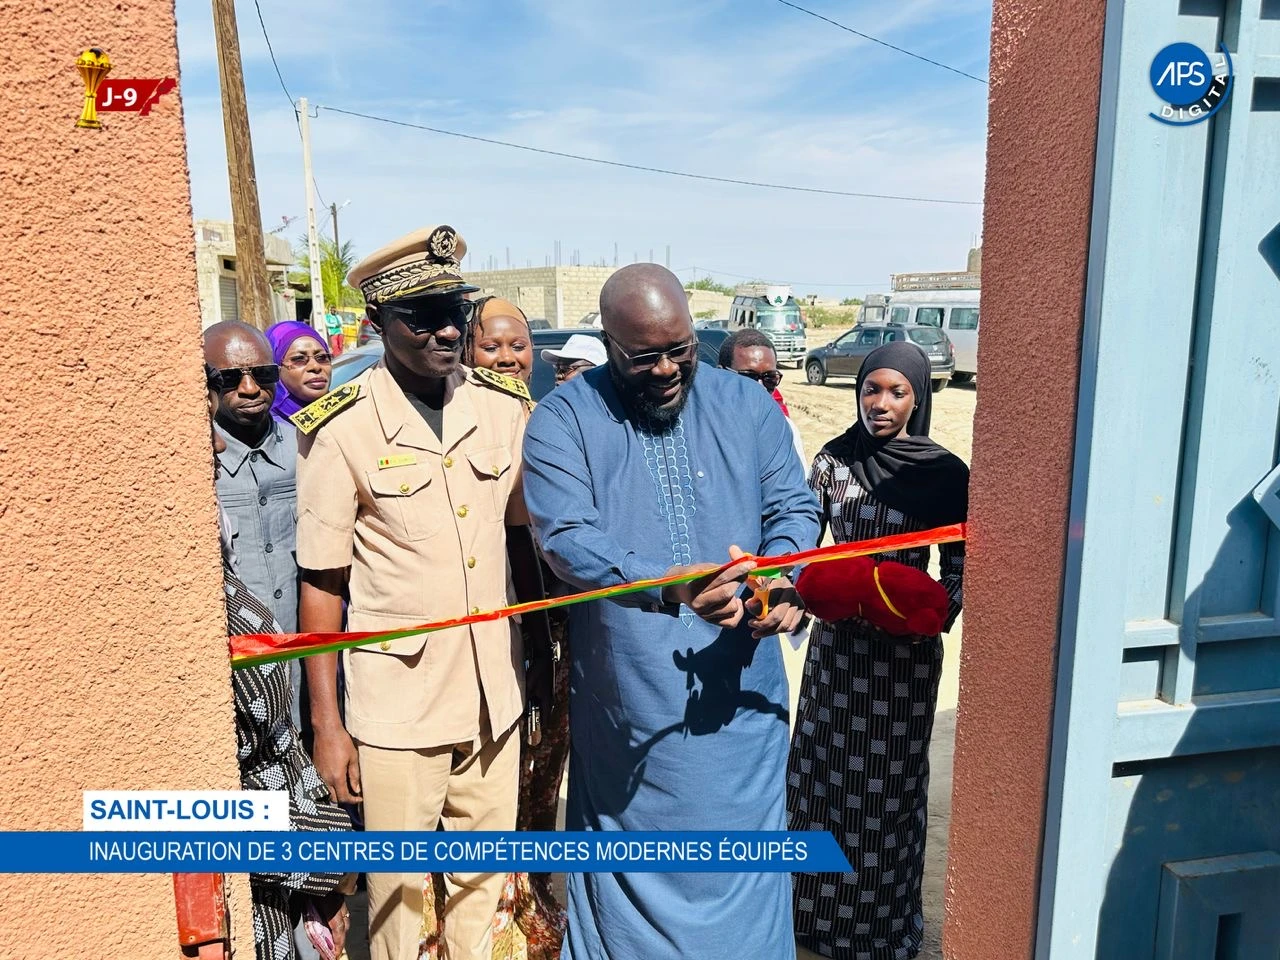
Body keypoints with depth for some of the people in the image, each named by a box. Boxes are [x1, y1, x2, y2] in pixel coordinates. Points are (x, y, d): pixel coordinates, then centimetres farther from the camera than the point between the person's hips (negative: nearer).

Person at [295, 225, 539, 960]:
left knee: (484, 877, 20)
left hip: (494, 692, 4)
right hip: (397, 704, -3)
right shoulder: (344, 429, -11)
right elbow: (323, 583, -6)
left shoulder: (504, 407, 0)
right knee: (400, 888, 13)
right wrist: (327, 722, -5)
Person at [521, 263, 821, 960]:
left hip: (740, 689, 3)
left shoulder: (746, 404, 4)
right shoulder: (563, 419, -7)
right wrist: (670, 589, -33)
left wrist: (780, 578, -20)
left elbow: (793, 506, 2)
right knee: (633, 869, 15)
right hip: (626, 700, -2)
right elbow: (567, 538, -18)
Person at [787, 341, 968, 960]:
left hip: (905, 650, -2)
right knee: (823, 772, 13)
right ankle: (818, 908, 36)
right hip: (836, 639, 3)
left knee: (888, 783, 11)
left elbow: (956, 567, -5)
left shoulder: (945, 473, -8)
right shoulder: (833, 460, -2)